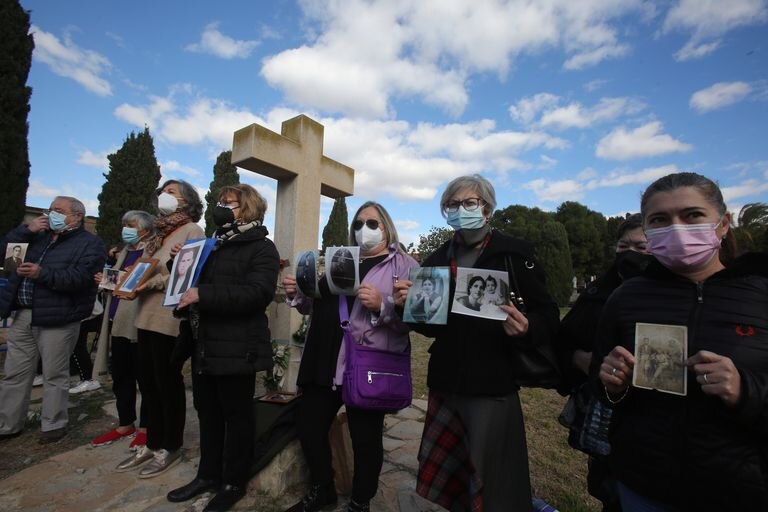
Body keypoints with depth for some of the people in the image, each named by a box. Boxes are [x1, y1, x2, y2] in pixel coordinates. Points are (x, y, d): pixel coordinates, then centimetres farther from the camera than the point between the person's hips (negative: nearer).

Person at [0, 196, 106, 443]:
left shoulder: (90, 243, -4)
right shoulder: (39, 236, 19)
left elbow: (80, 276, -17)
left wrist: (42, 273, -25)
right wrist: (26, 229, 0)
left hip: (56, 319, -7)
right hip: (23, 315, 7)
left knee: (54, 375, 4)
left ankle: (54, 424, 17)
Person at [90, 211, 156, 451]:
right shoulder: (123, 253, 18)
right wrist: (105, 280, 6)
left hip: (139, 323, -8)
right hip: (117, 322, 8)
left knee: (144, 377, 3)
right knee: (120, 376, 16)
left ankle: (146, 428, 18)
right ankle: (125, 424, 31)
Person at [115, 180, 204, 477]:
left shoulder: (191, 230, -6)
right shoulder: (160, 232, 17)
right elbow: (145, 269, 18)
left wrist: (152, 283, -20)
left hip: (169, 318, -8)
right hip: (147, 315, 8)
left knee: (168, 383, 3)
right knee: (148, 381, 15)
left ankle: (171, 448, 20)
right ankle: (153, 444, 31)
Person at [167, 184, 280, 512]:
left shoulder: (262, 248, -9)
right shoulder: (215, 245, 17)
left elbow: (257, 293, -24)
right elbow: (198, 280, 28)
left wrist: (202, 295, -25)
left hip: (237, 348, -8)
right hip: (205, 344, 8)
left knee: (237, 415, 7)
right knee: (207, 411, 18)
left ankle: (234, 483, 26)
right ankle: (209, 474, 37)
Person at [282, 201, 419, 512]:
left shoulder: (404, 265, -1)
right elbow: (316, 305, 20)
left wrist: (381, 306, -26)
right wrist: (297, 295, 2)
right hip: (326, 363, 6)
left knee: (365, 439, 9)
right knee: (308, 427, 13)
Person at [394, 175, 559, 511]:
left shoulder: (514, 253, -4)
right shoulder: (437, 260, 8)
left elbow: (548, 317, -6)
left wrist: (526, 329, -27)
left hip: (492, 386, -4)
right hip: (444, 385, 4)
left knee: (490, 483, 9)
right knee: (440, 480, 16)